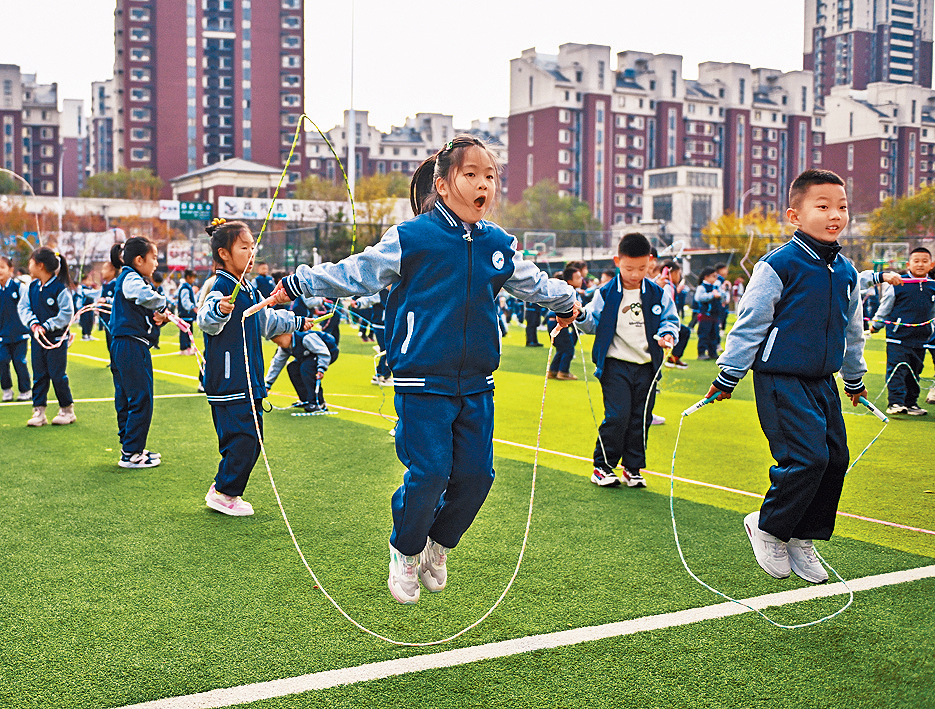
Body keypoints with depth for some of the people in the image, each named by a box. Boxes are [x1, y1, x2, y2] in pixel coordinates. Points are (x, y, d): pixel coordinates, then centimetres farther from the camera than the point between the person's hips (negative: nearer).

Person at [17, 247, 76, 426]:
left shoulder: (60, 288, -14)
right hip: (37, 338, 6)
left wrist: (46, 326, -19)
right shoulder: (32, 287, 5)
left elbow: (67, 314, -16)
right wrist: (33, 323, -13)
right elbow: (23, 307, 5)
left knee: (57, 375, -1)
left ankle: (67, 410, 15)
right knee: (39, 375, 7)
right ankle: (39, 412, 13)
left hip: (57, 339, -6)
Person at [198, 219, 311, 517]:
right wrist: (219, 309, -59)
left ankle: (225, 490, 24)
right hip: (228, 381, -9)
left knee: (251, 441, 11)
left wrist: (299, 322, 46)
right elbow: (206, 320, -37)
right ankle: (223, 493, 9)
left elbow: (268, 321, 34)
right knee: (242, 439, -8)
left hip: (249, 380, 9)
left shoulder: (250, 291, 15)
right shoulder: (221, 288, -15)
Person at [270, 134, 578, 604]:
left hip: (476, 384, 5)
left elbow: (531, 282, 28)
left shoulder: (500, 245, 7)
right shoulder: (411, 239, -7)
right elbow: (353, 274, -1)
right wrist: (297, 285, -2)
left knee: (476, 472, 4)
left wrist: (565, 301, 42)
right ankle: (404, 552, 18)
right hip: (422, 381, -5)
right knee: (429, 471, -8)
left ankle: (439, 545, 30)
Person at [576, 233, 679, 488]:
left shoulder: (657, 294, 5)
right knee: (617, 417, -11)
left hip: (647, 366, 3)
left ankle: (633, 467, 20)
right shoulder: (606, 294, -1)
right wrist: (581, 317, -16)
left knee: (640, 419, 6)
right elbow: (593, 324, 4)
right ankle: (602, 465, 5)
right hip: (616, 365, -3)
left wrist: (668, 334, -8)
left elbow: (670, 320, 13)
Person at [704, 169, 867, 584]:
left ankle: (803, 539, 20)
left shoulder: (846, 272, 9)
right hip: (781, 379, -7)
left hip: (823, 382, 8)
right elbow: (749, 323, -9)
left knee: (836, 458, 5)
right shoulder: (778, 265, -13)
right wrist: (728, 375, -5)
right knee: (807, 458, -15)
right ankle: (767, 528, 8)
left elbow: (852, 331, 23)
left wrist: (855, 379, 31)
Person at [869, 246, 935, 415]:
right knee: (897, 370, -10)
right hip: (898, 338, -4)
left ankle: (911, 403, 20)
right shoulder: (897, 285, -5)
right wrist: (875, 325, 9)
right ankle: (895, 403, -10)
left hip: (920, 339, 4)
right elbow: (884, 308, 4)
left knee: (914, 373, 11)